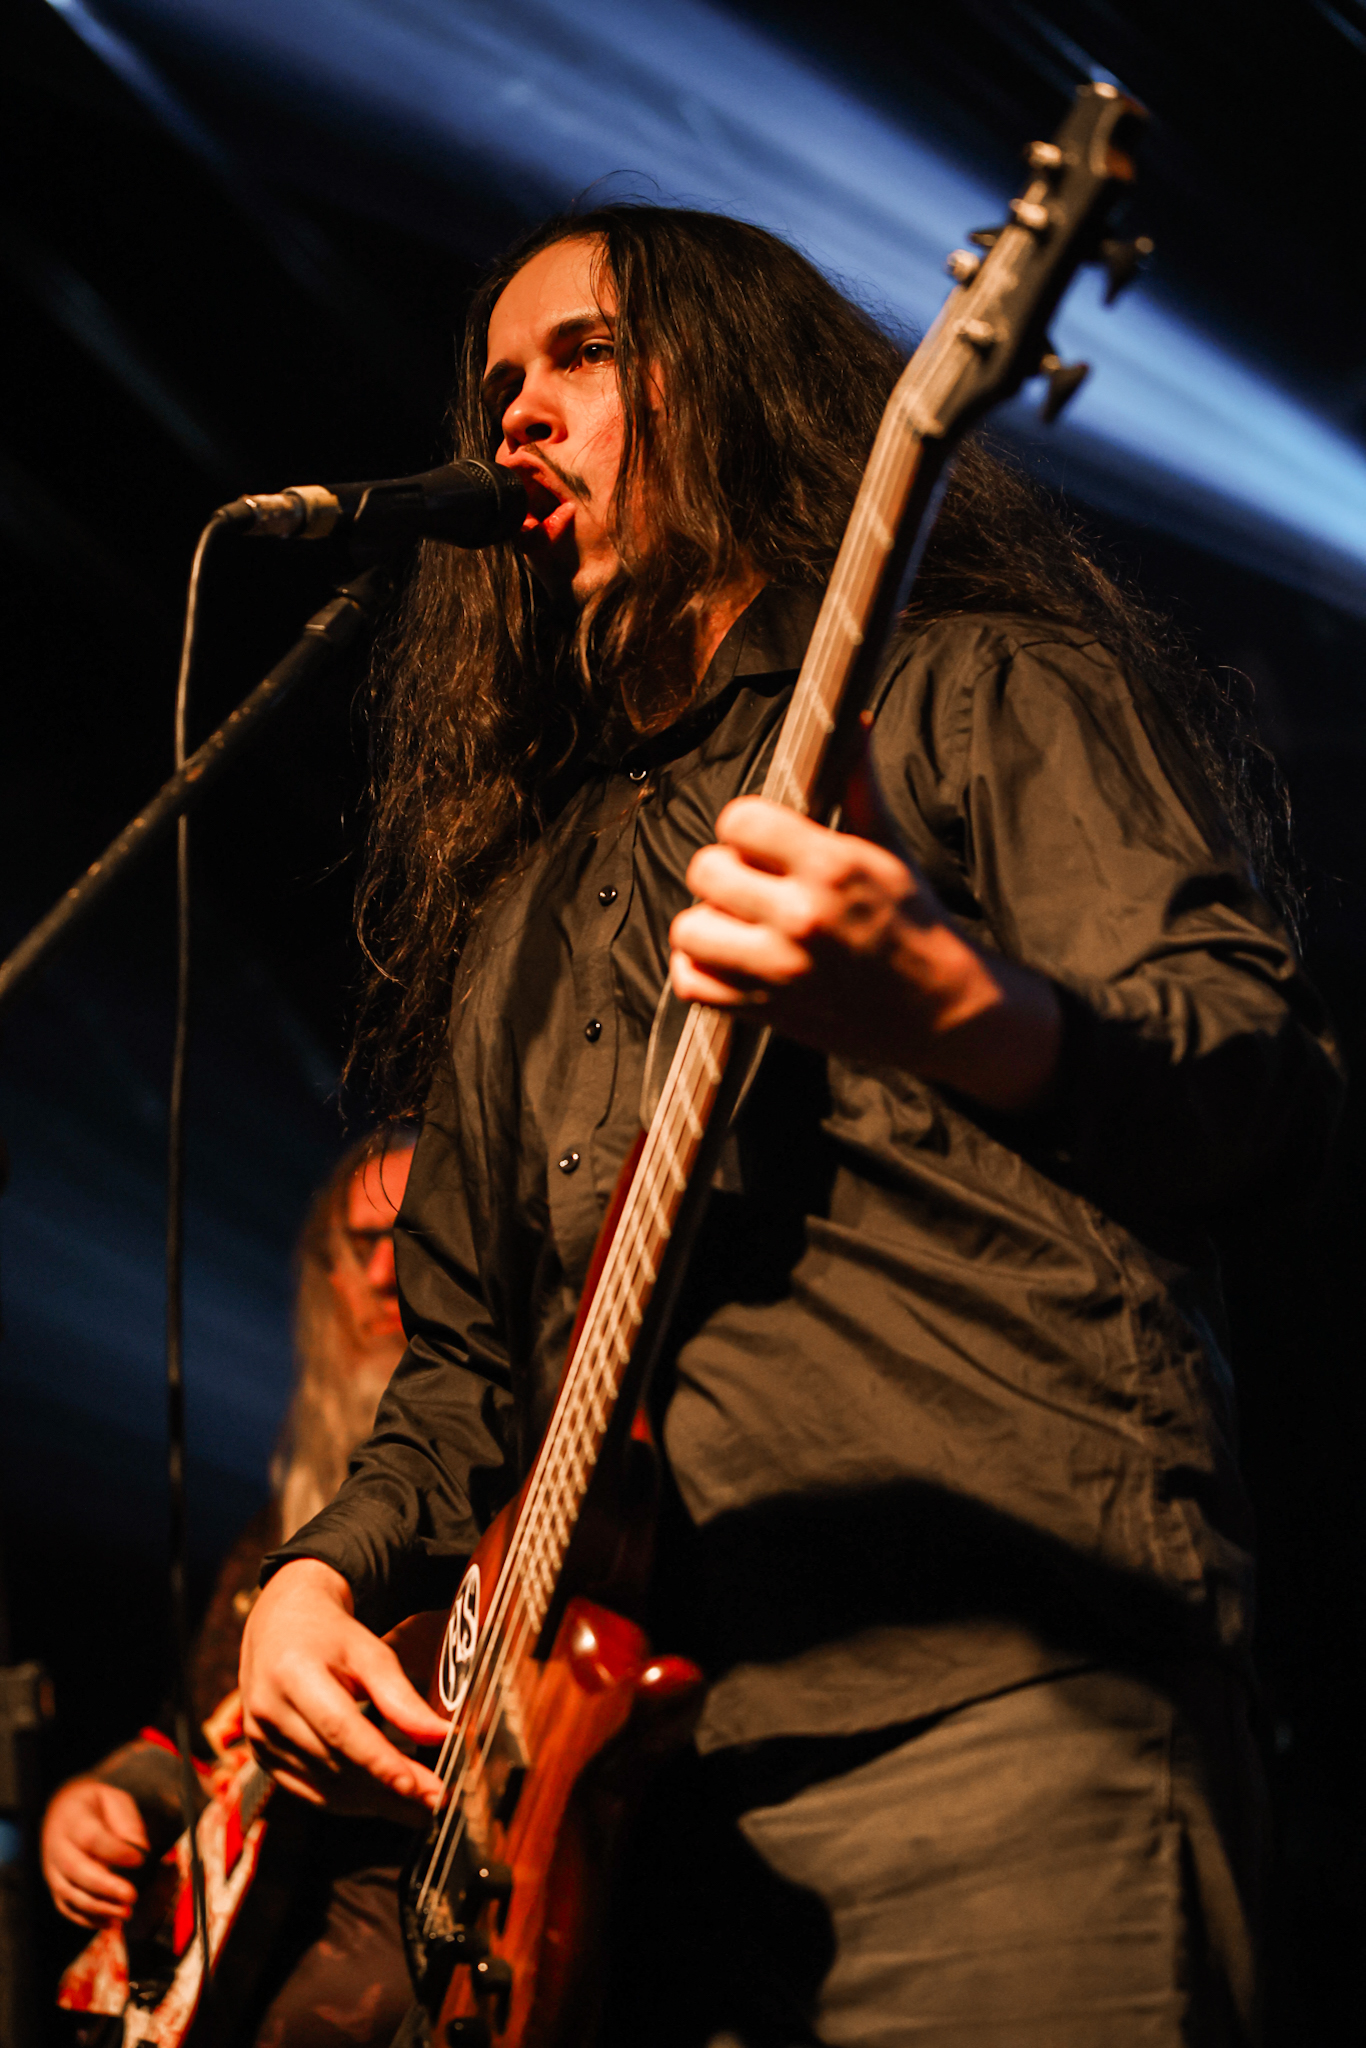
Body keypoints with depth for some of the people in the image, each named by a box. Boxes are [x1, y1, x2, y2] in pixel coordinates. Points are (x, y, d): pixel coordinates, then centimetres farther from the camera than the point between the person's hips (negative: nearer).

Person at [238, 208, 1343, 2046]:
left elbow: (1273, 1100, -9)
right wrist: (323, 1571, 9)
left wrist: (958, 1010, -29)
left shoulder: (971, 691, 6)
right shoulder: (520, 885, 25)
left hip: (993, 1706, -5)